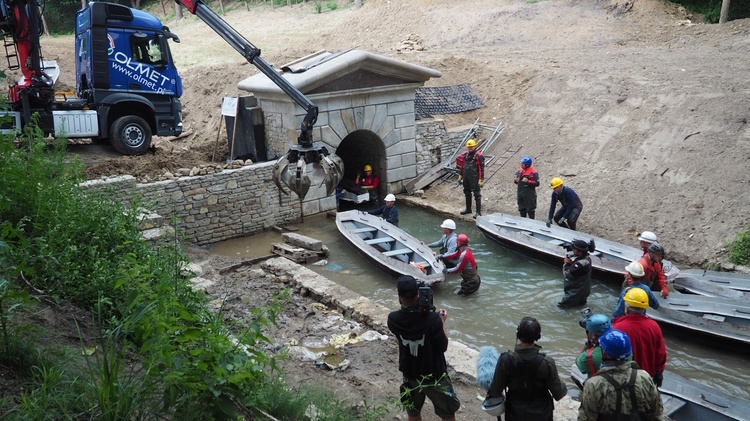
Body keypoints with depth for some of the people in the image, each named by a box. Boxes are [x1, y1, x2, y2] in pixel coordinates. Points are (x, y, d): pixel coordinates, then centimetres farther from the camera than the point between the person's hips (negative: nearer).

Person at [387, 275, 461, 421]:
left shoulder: (393, 319, -19)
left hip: (410, 375, 3)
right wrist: (442, 323, -4)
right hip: (435, 376, -3)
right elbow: (443, 347, -16)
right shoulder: (432, 319, -29)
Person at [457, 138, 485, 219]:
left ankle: (478, 212, 2)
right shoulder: (465, 154, 9)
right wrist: (460, 176, 15)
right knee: (467, 193, 18)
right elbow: (462, 166, 17)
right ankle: (468, 209, 33)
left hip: (474, 178, -7)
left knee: (477, 195, -2)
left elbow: (481, 168, -13)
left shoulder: (479, 156, -12)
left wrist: (481, 180, -16)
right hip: (466, 178, 7)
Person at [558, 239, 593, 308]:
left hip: (576, 292, -9)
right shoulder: (586, 257, -6)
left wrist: (566, 263, -16)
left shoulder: (581, 264, -36)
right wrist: (570, 262, -15)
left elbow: (567, 274, -30)